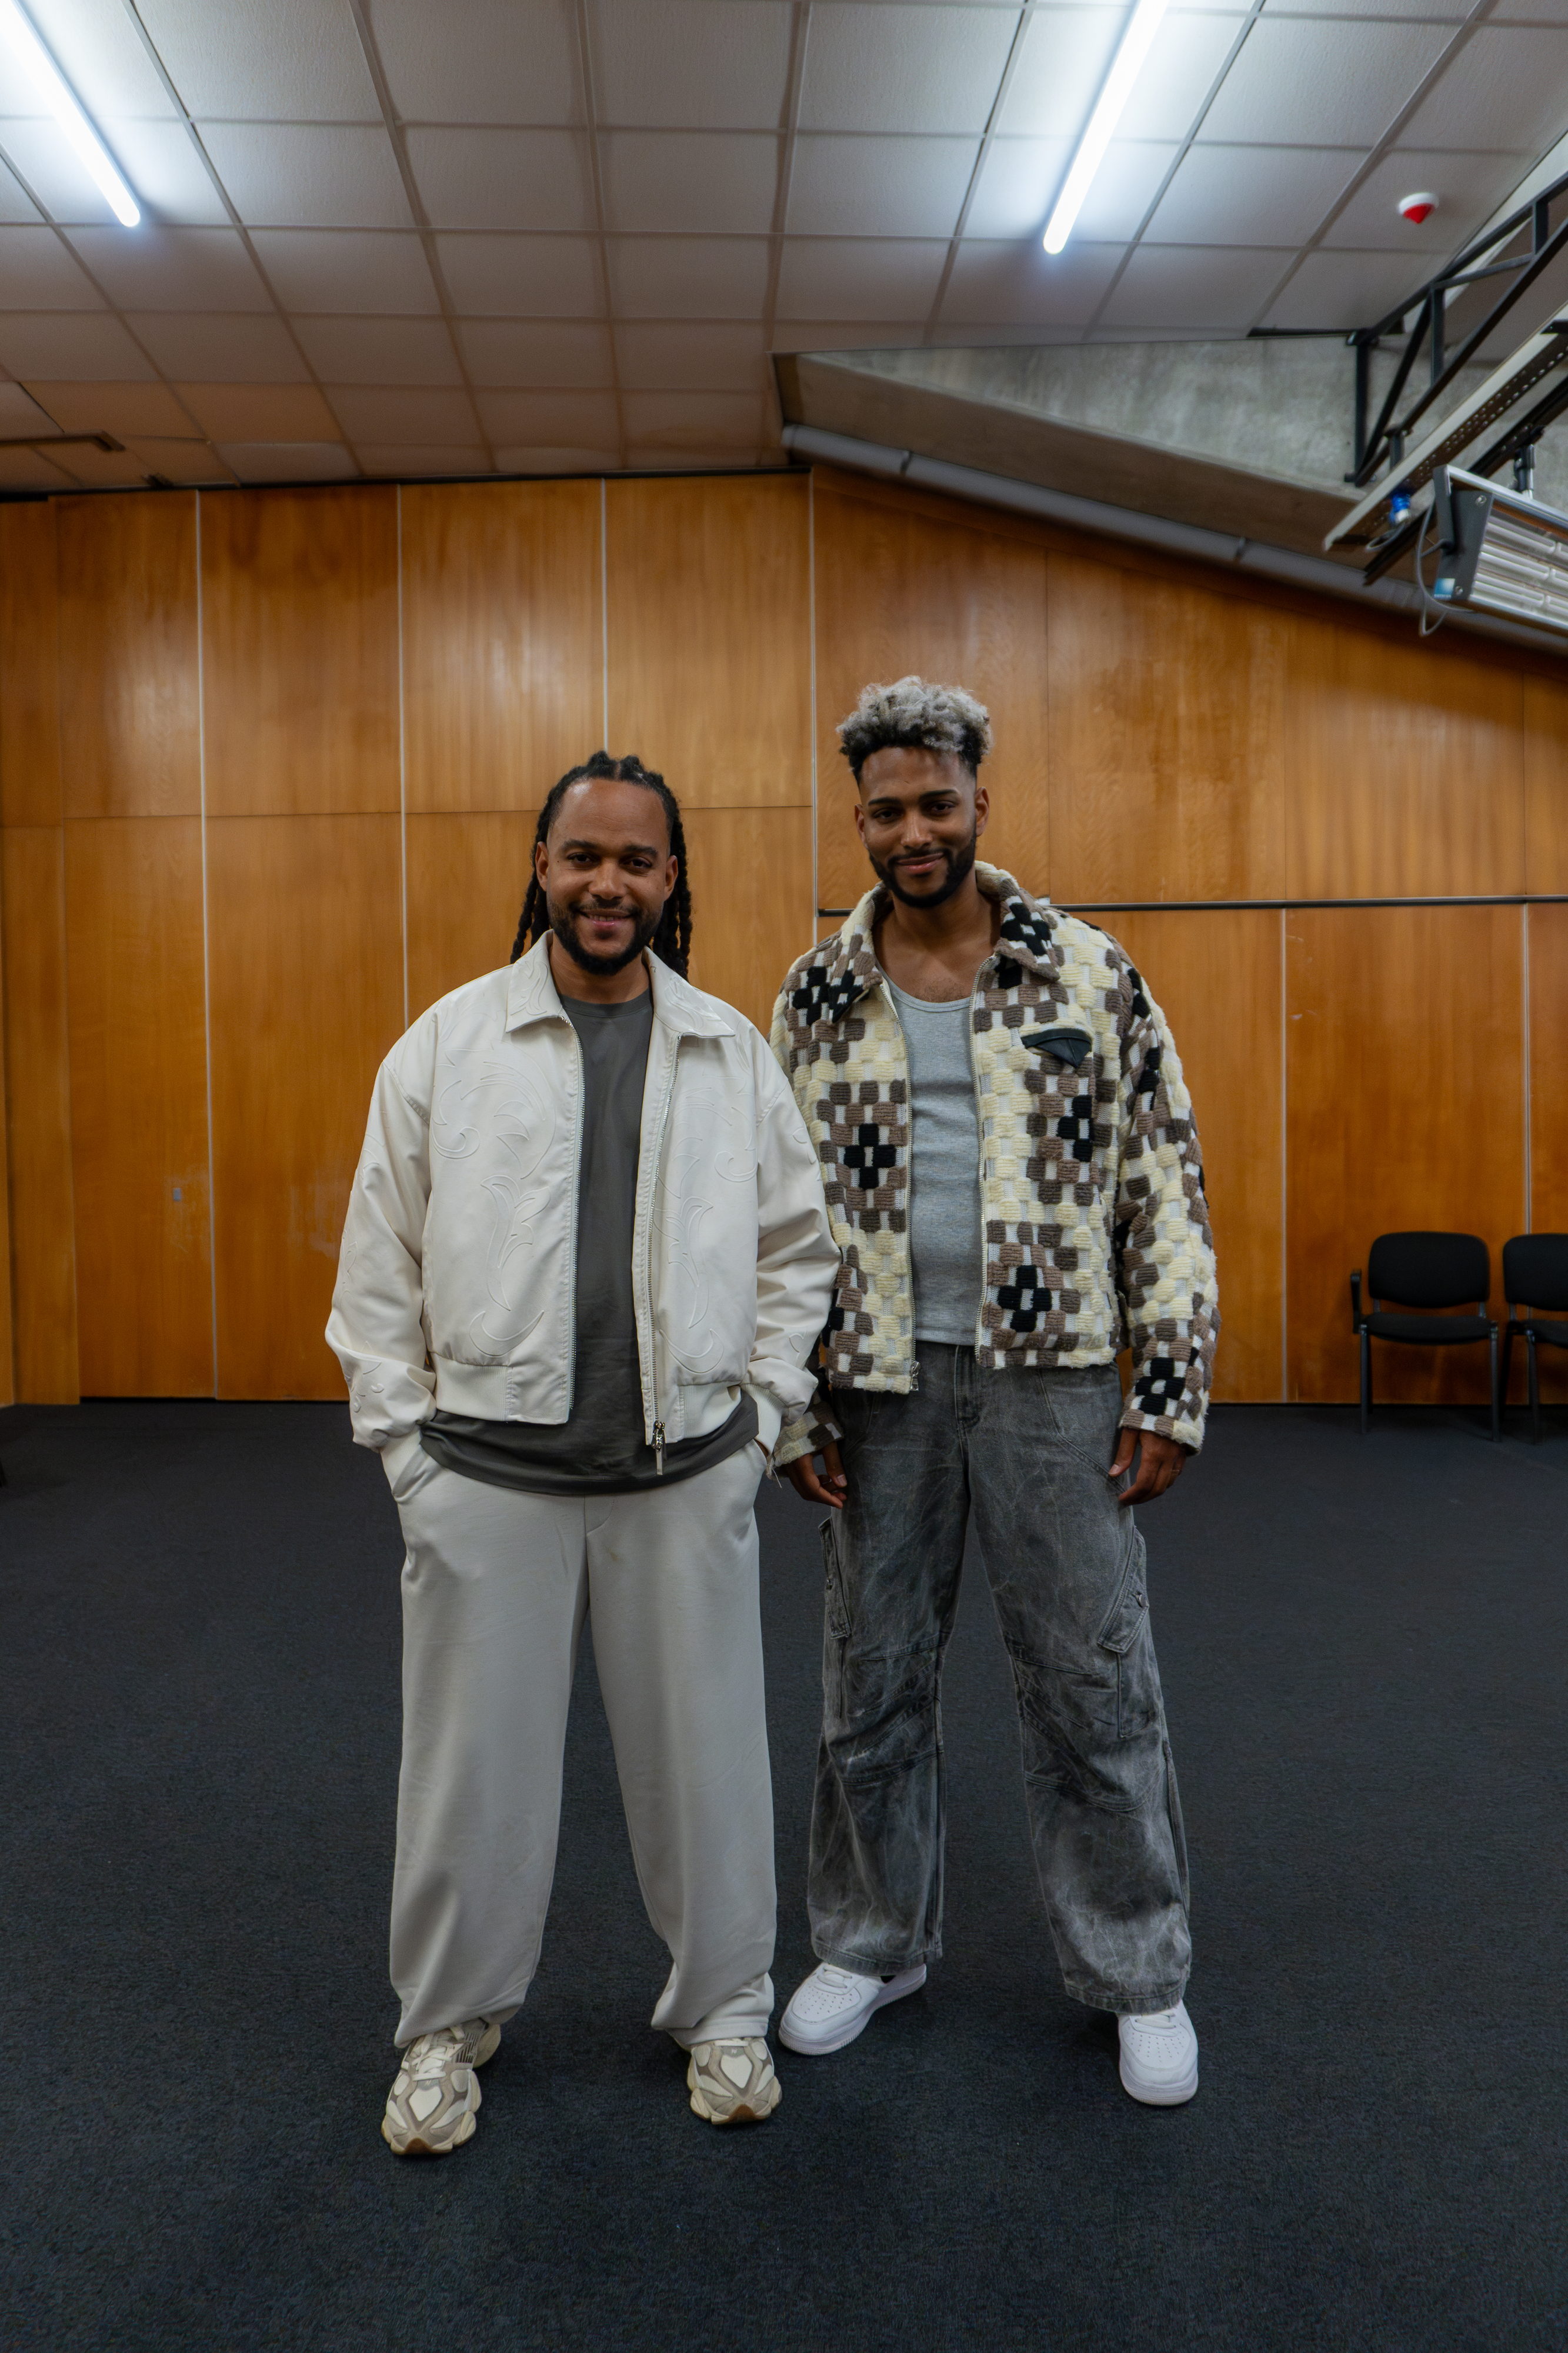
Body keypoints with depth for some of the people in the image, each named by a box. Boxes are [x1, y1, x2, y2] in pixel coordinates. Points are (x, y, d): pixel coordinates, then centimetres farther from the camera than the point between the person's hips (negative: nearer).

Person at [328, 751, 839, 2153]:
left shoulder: (733, 1052, 3)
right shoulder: (445, 1047, -2)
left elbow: (797, 1247, 10)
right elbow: (381, 1264, 2)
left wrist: (760, 1410, 4)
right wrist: (405, 1438, 0)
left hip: (687, 1472, 1)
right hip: (488, 1473, -1)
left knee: (703, 1750, 13)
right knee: (475, 1758, 12)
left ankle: (724, 2003, 36)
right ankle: (450, 2021, 36)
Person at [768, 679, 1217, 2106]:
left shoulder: (1091, 973, 0)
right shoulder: (817, 998, 4)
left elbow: (1165, 1188, 0)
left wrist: (1172, 1387, -5)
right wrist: (790, 1409, 2)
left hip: (1054, 1381, -1)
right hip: (882, 1390, 2)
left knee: (1096, 1687, 8)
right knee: (874, 1684, 14)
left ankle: (1139, 1973, 29)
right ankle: (875, 1944, 35)